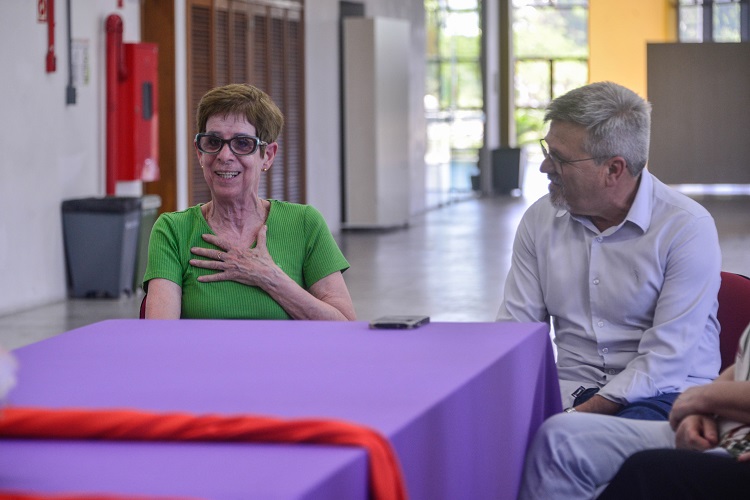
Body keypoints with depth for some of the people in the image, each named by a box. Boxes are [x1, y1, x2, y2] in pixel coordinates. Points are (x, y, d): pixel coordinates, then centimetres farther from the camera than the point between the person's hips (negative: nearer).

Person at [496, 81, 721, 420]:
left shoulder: (688, 228, -9)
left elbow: (667, 358, -15)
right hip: (572, 389, 5)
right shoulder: (539, 220, 8)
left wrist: (582, 416, -22)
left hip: (664, 392, -5)